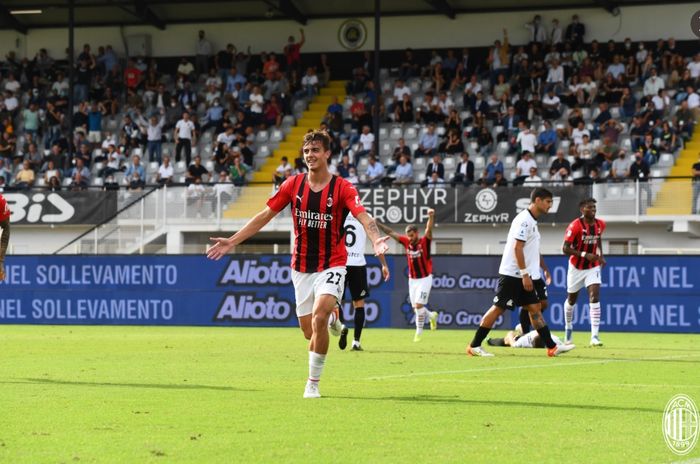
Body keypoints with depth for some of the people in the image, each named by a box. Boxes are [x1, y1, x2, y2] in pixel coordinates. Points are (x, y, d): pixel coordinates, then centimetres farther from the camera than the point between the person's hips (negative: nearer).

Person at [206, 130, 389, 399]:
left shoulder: (342, 188, -9)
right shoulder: (293, 185, 1)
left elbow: (363, 217, -22)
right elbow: (265, 216, 6)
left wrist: (376, 240, -43)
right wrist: (231, 242, 3)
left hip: (332, 264, -4)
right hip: (301, 267, 4)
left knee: (318, 317, -25)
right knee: (309, 332, 4)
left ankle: (313, 383, -11)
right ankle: (332, 317, 42)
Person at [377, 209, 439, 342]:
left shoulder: (424, 241, -14)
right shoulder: (406, 242, -2)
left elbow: (429, 229, -32)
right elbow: (390, 232, 3)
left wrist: (431, 216, -50)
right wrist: (377, 223, -2)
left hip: (425, 279, -5)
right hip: (412, 279, 5)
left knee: (418, 305, -11)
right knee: (416, 308, 7)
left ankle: (419, 332, 4)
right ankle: (431, 316, 36)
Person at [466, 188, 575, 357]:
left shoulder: (532, 221, 15)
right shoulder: (524, 220, -15)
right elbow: (517, 248, -20)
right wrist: (525, 274, -22)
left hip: (523, 276, 9)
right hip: (512, 274, -9)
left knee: (535, 308, 6)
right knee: (498, 308, -6)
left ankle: (551, 347, 5)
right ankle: (474, 346, -1)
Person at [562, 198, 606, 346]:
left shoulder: (600, 225, -2)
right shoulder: (575, 226, -20)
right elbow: (565, 248, -21)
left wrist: (600, 256, 6)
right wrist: (585, 255, -29)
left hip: (593, 267, 2)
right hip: (576, 267, -2)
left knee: (595, 296, -16)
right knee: (571, 299, 14)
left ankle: (594, 336, -20)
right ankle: (568, 328, 42)